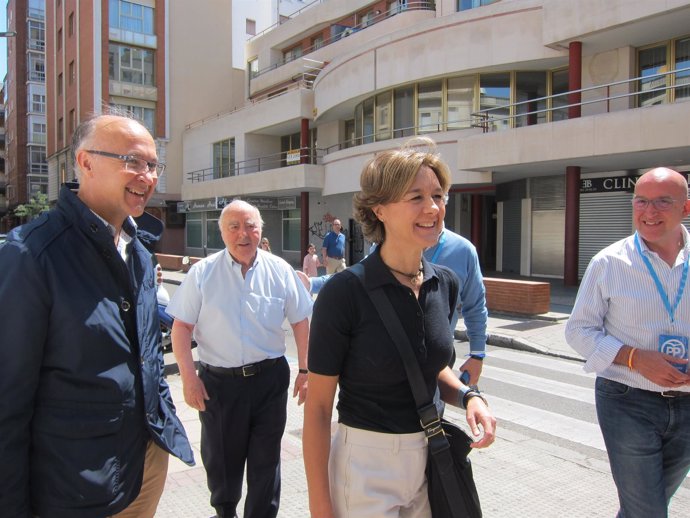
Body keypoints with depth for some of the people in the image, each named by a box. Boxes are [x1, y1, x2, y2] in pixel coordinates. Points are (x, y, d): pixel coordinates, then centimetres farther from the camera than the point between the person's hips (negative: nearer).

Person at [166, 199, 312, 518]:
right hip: (218, 381, 0)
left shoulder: (280, 271, -2)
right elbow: (181, 327, -3)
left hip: (270, 378, 0)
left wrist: (305, 370, 1)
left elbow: (301, 322, 4)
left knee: (265, 459, 13)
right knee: (220, 457, 17)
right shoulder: (203, 273, -4)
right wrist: (188, 377, -9)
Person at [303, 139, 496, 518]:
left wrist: (467, 397, -7)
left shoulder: (445, 283, -3)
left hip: (430, 457, 6)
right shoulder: (344, 292, -20)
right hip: (366, 464, -5)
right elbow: (318, 407, -14)